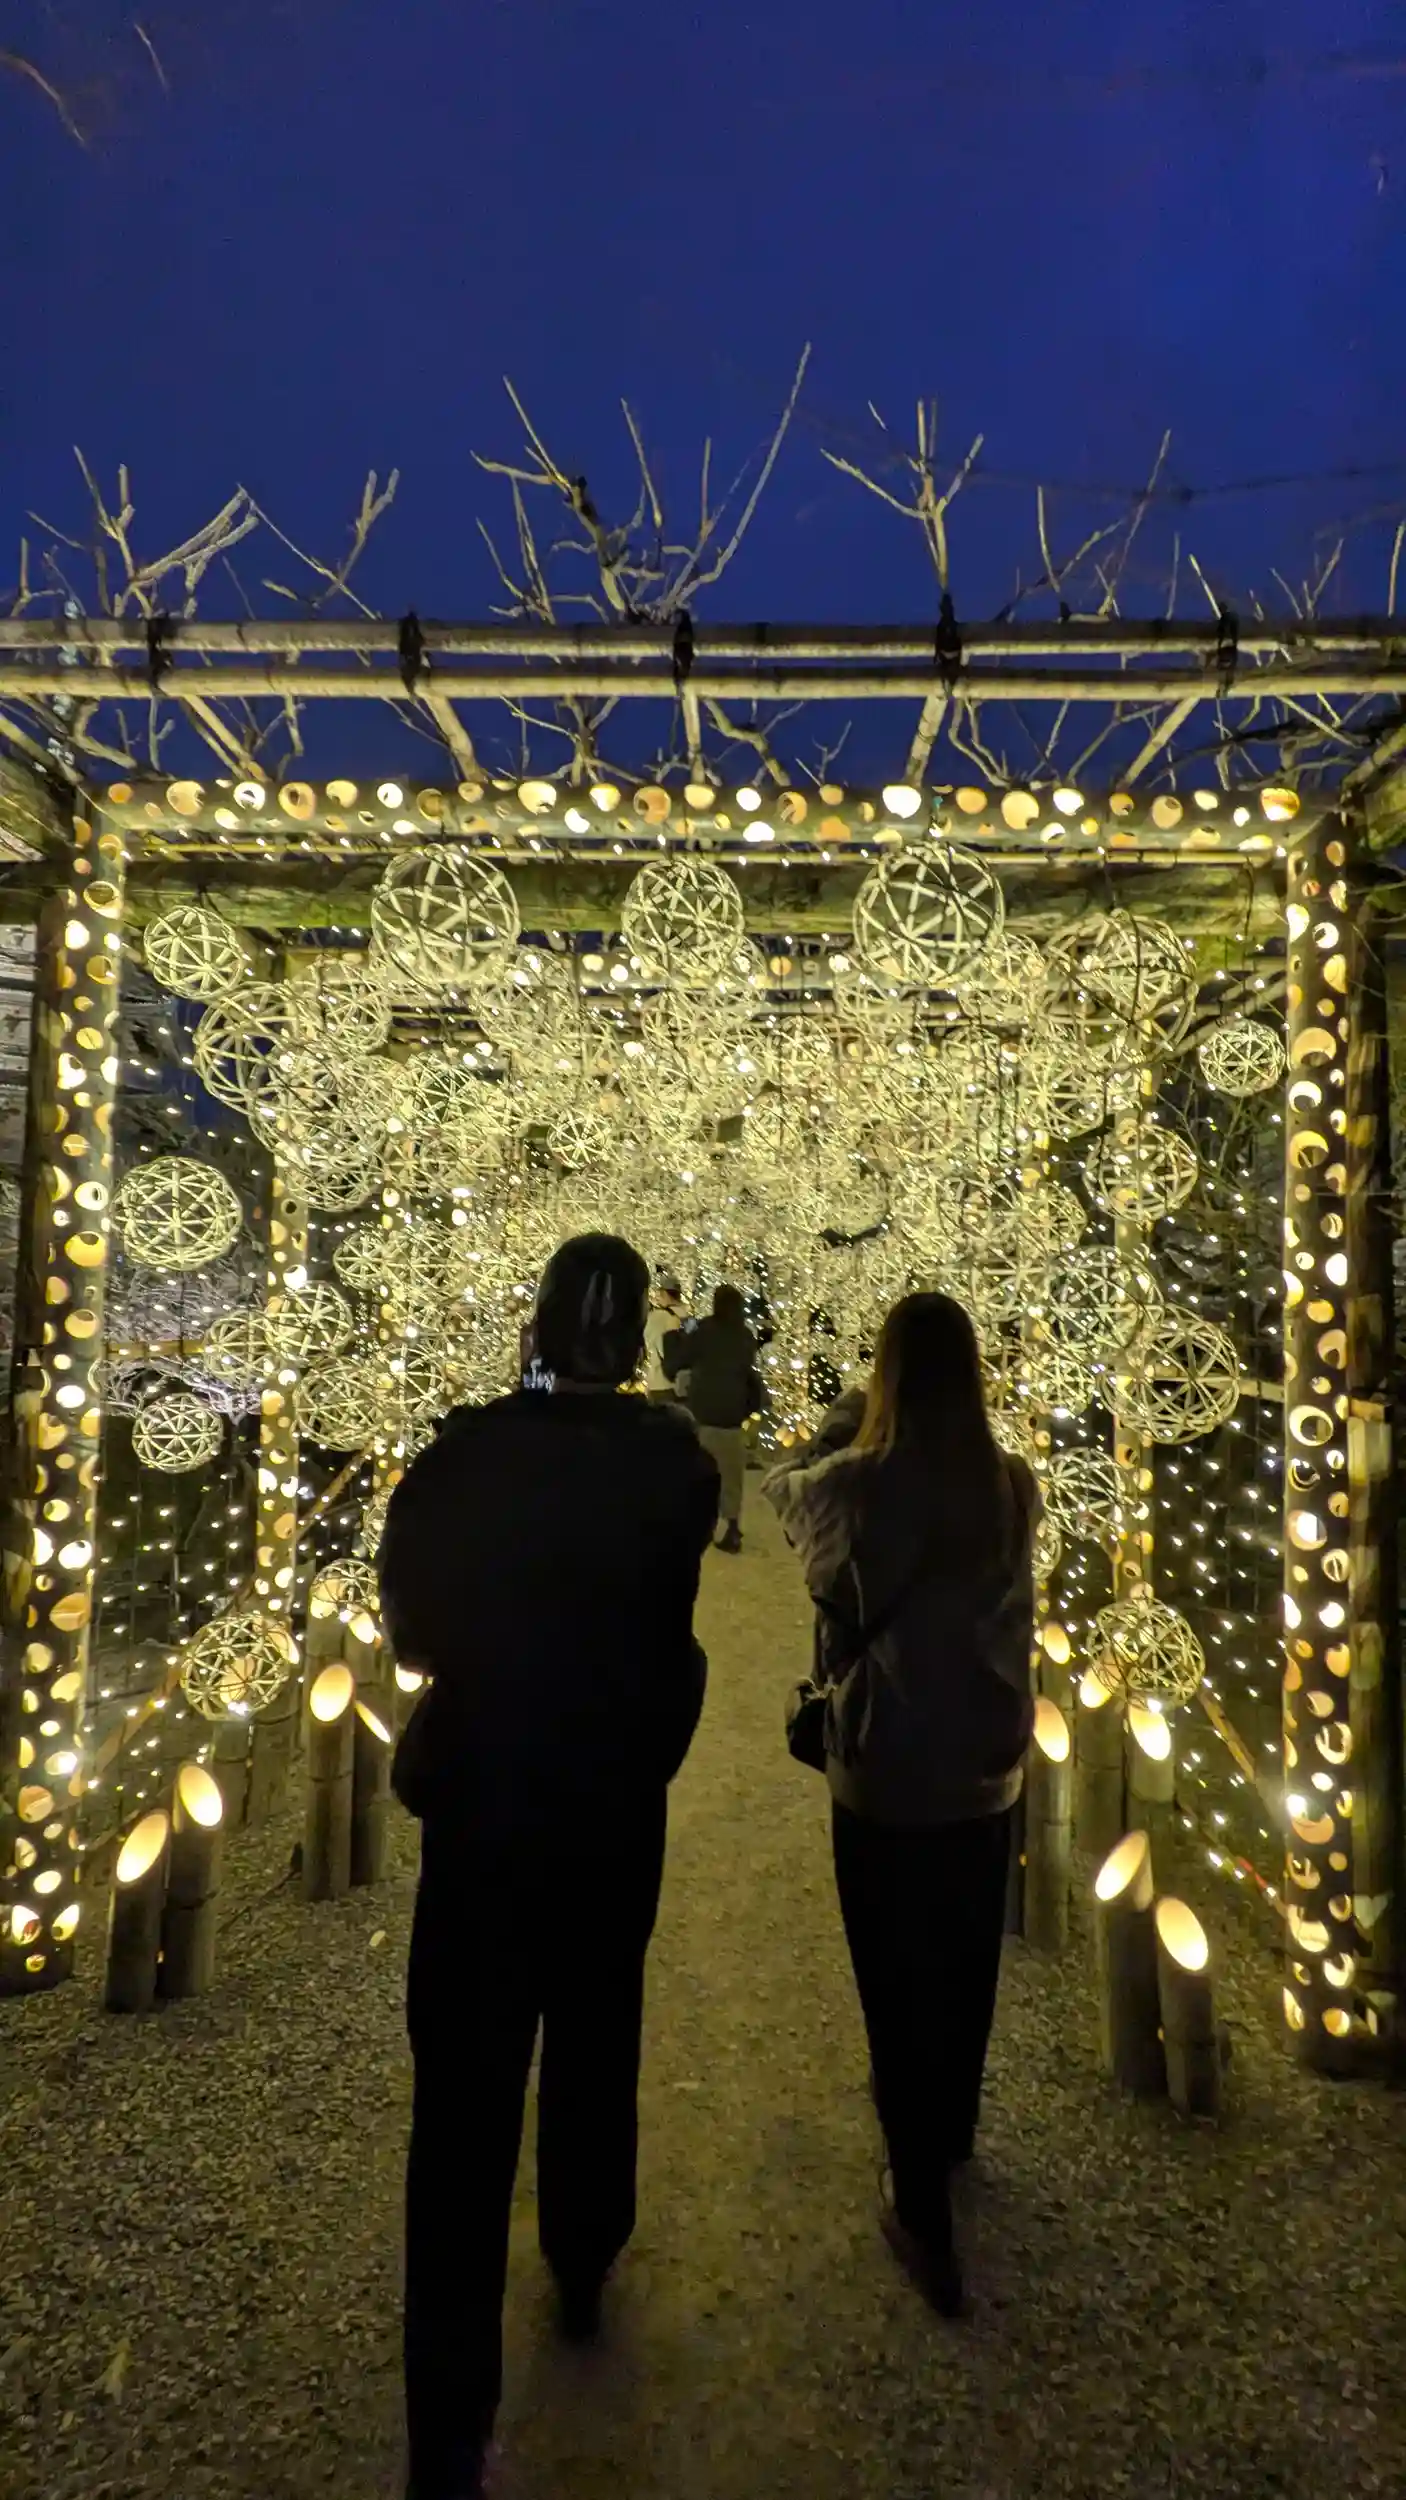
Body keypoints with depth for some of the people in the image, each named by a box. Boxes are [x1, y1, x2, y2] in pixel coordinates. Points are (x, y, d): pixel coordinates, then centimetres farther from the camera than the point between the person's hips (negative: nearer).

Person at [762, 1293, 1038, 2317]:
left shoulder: (858, 1484, -23)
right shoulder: (1015, 1485, -10)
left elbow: (783, 1482, -2)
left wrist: (852, 1412, 1)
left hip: (885, 1774, -5)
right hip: (987, 1767, 5)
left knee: (898, 1987, 16)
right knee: (966, 1972, 27)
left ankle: (926, 2218, 29)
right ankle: (952, 2135, 52)